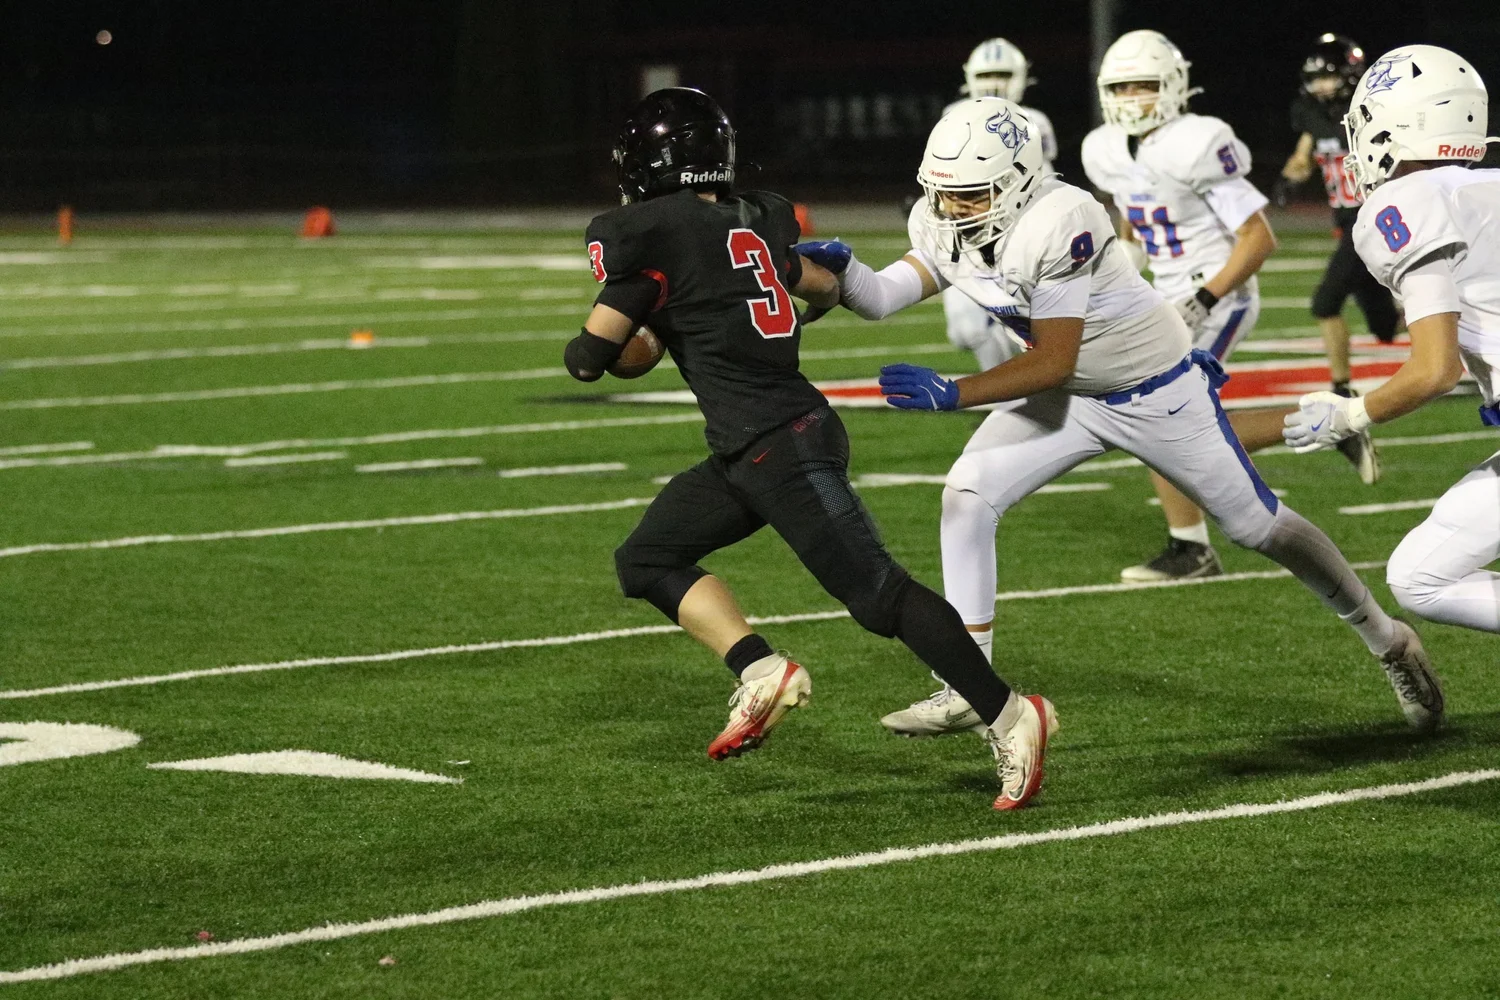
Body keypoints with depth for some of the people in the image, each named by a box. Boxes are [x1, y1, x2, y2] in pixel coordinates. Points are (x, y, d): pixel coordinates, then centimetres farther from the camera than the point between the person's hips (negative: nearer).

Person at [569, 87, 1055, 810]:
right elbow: (826, 290, 28)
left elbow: (588, 359, -5)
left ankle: (1008, 717, -7)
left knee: (879, 596, -8)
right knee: (646, 560, 13)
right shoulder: (755, 218, 12)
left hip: (777, 445, -9)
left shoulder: (650, 235, -10)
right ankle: (761, 674, 1)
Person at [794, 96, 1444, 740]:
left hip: (1159, 391, -6)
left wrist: (952, 394, -38)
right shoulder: (942, 225, -12)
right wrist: (839, 268, -34)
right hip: (1072, 398, 6)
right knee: (967, 495, -13)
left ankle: (1387, 640, 30)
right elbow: (880, 298, -14)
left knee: (1257, 525, 7)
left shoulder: (1059, 224, -34)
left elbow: (1054, 362, -31)